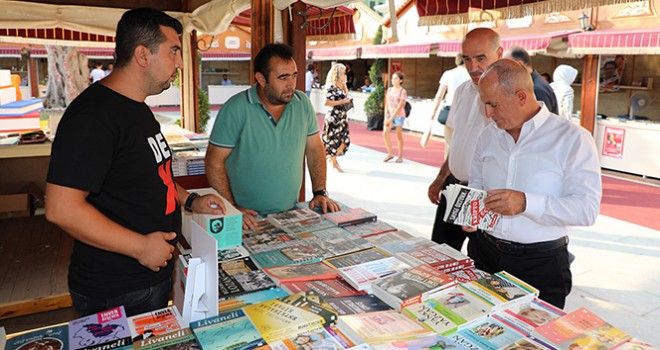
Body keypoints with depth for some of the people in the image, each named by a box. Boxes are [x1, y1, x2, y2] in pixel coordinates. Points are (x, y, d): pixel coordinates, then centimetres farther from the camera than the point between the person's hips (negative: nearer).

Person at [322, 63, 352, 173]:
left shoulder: (341, 85, 10)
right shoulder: (331, 87, -14)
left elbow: (346, 96, 19)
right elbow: (327, 102, -21)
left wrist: (344, 84, 9)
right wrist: (342, 101, -18)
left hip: (342, 115, 8)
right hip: (333, 116, -8)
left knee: (345, 139, 6)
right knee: (334, 140, 3)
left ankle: (333, 157, 26)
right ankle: (334, 164, 17)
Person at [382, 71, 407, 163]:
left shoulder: (403, 91, -6)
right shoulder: (389, 90, 9)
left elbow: (400, 107, -12)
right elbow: (386, 104, 7)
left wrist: (391, 118, -17)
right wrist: (386, 117, -4)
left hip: (399, 115, -4)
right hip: (389, 114, 4)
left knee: (399, 135, 3)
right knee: (385, 133, -8)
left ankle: (400, 156, 15)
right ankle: (390, 153, 7)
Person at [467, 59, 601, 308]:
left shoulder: (573, 138, -9)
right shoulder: (488, 135, 8)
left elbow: (588, 208, -16)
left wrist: (526, 203, -28)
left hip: (541, 265, -4)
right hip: (484, 254, 4)